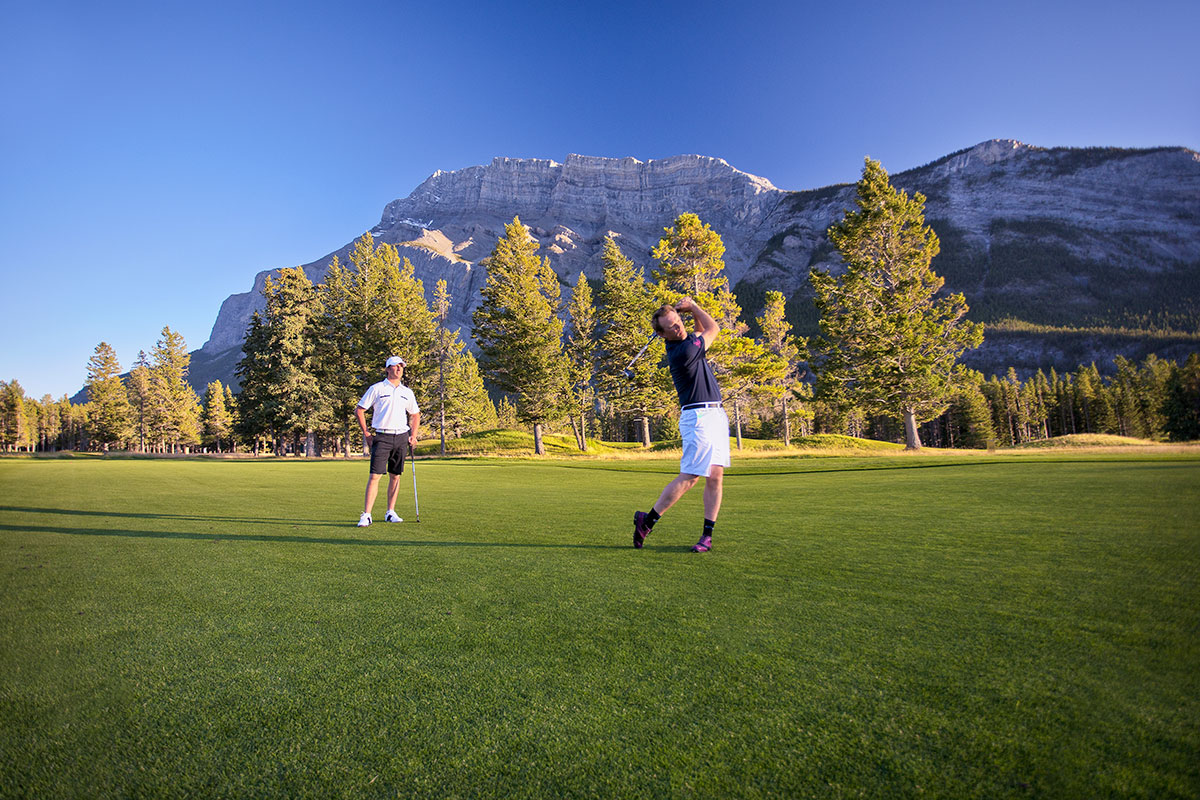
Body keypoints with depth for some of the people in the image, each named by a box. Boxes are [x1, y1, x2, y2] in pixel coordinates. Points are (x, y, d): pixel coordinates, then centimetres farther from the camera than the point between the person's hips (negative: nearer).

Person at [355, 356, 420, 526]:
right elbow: (359, 410, 4)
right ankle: (366, 515, -8)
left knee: (395, 476, 7)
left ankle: (391, 512, 16)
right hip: (381, 437, -4)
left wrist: (413, 436, 11)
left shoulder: (407, 392, 13)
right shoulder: (376, 389, 1)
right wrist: (366, 433, 0)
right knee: (375, 476, -10)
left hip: (401, 437, 4)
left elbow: (415, 415, 23)